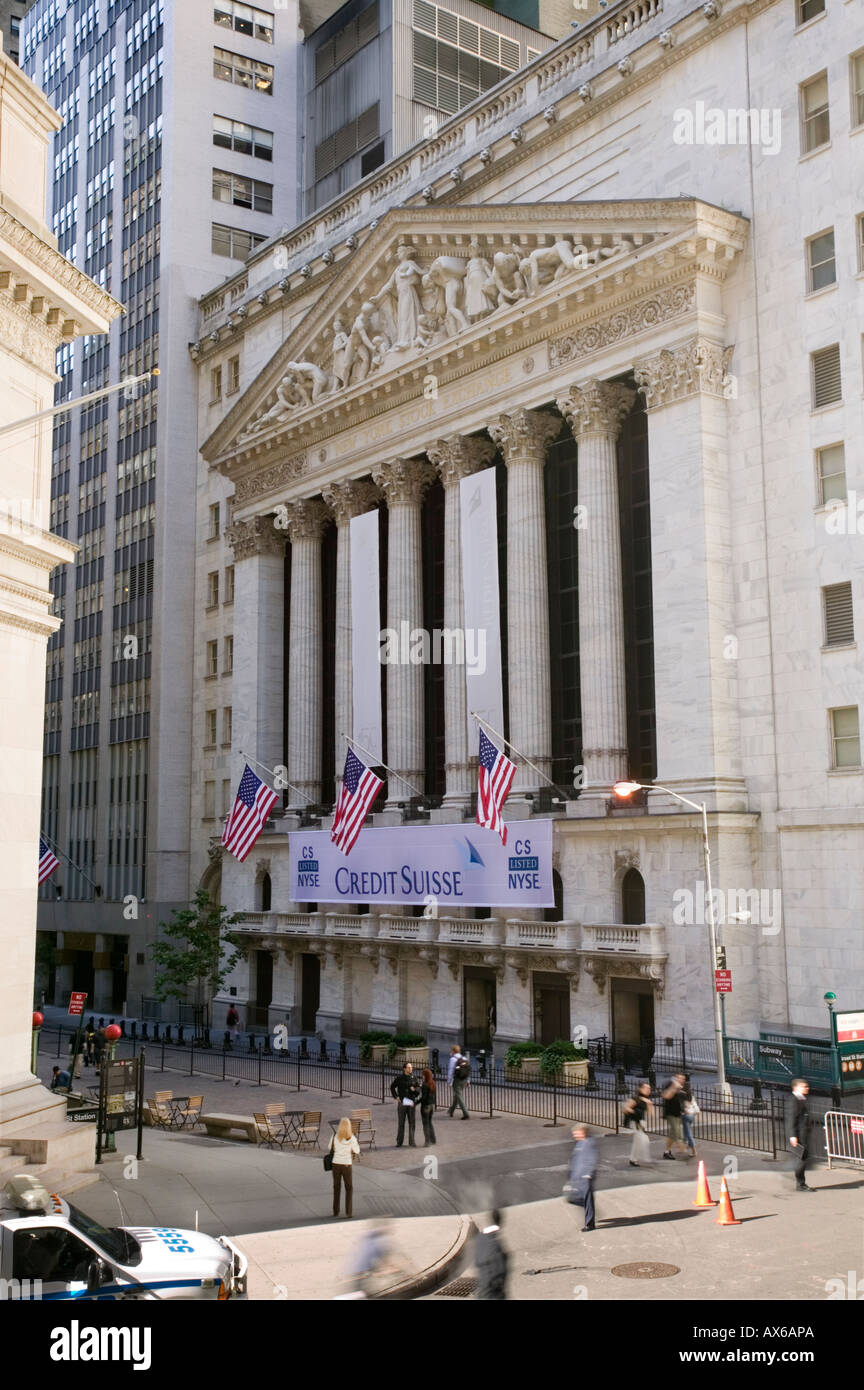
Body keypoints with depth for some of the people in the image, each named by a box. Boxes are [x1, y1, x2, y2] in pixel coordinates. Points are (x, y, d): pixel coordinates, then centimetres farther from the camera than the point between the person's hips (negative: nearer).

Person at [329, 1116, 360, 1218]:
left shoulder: (335, 1136, -8)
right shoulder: (351, 1138, -16)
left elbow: (331, 1148, 8)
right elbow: (357, 1151, -3)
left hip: (336, 1164, 2)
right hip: (347, 1165, -2)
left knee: (336, 1188, 19)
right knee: (349, 1189, 12)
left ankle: (335, 1211, 25)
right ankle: (348, 1212, 6)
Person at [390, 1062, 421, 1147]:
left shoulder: (414, 1078, 4)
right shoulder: (399, 1078, -1)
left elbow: (418, 1088, 11)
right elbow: (392, 1087, 10)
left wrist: (415, 1089, -11)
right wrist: (395, 1097, 1)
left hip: (411, 1103, 2)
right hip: (402, 1103, -2)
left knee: (412, 1123, 3)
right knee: (400, 1123, 2)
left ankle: (411, 1142, 12)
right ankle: (399, 1142, 13)